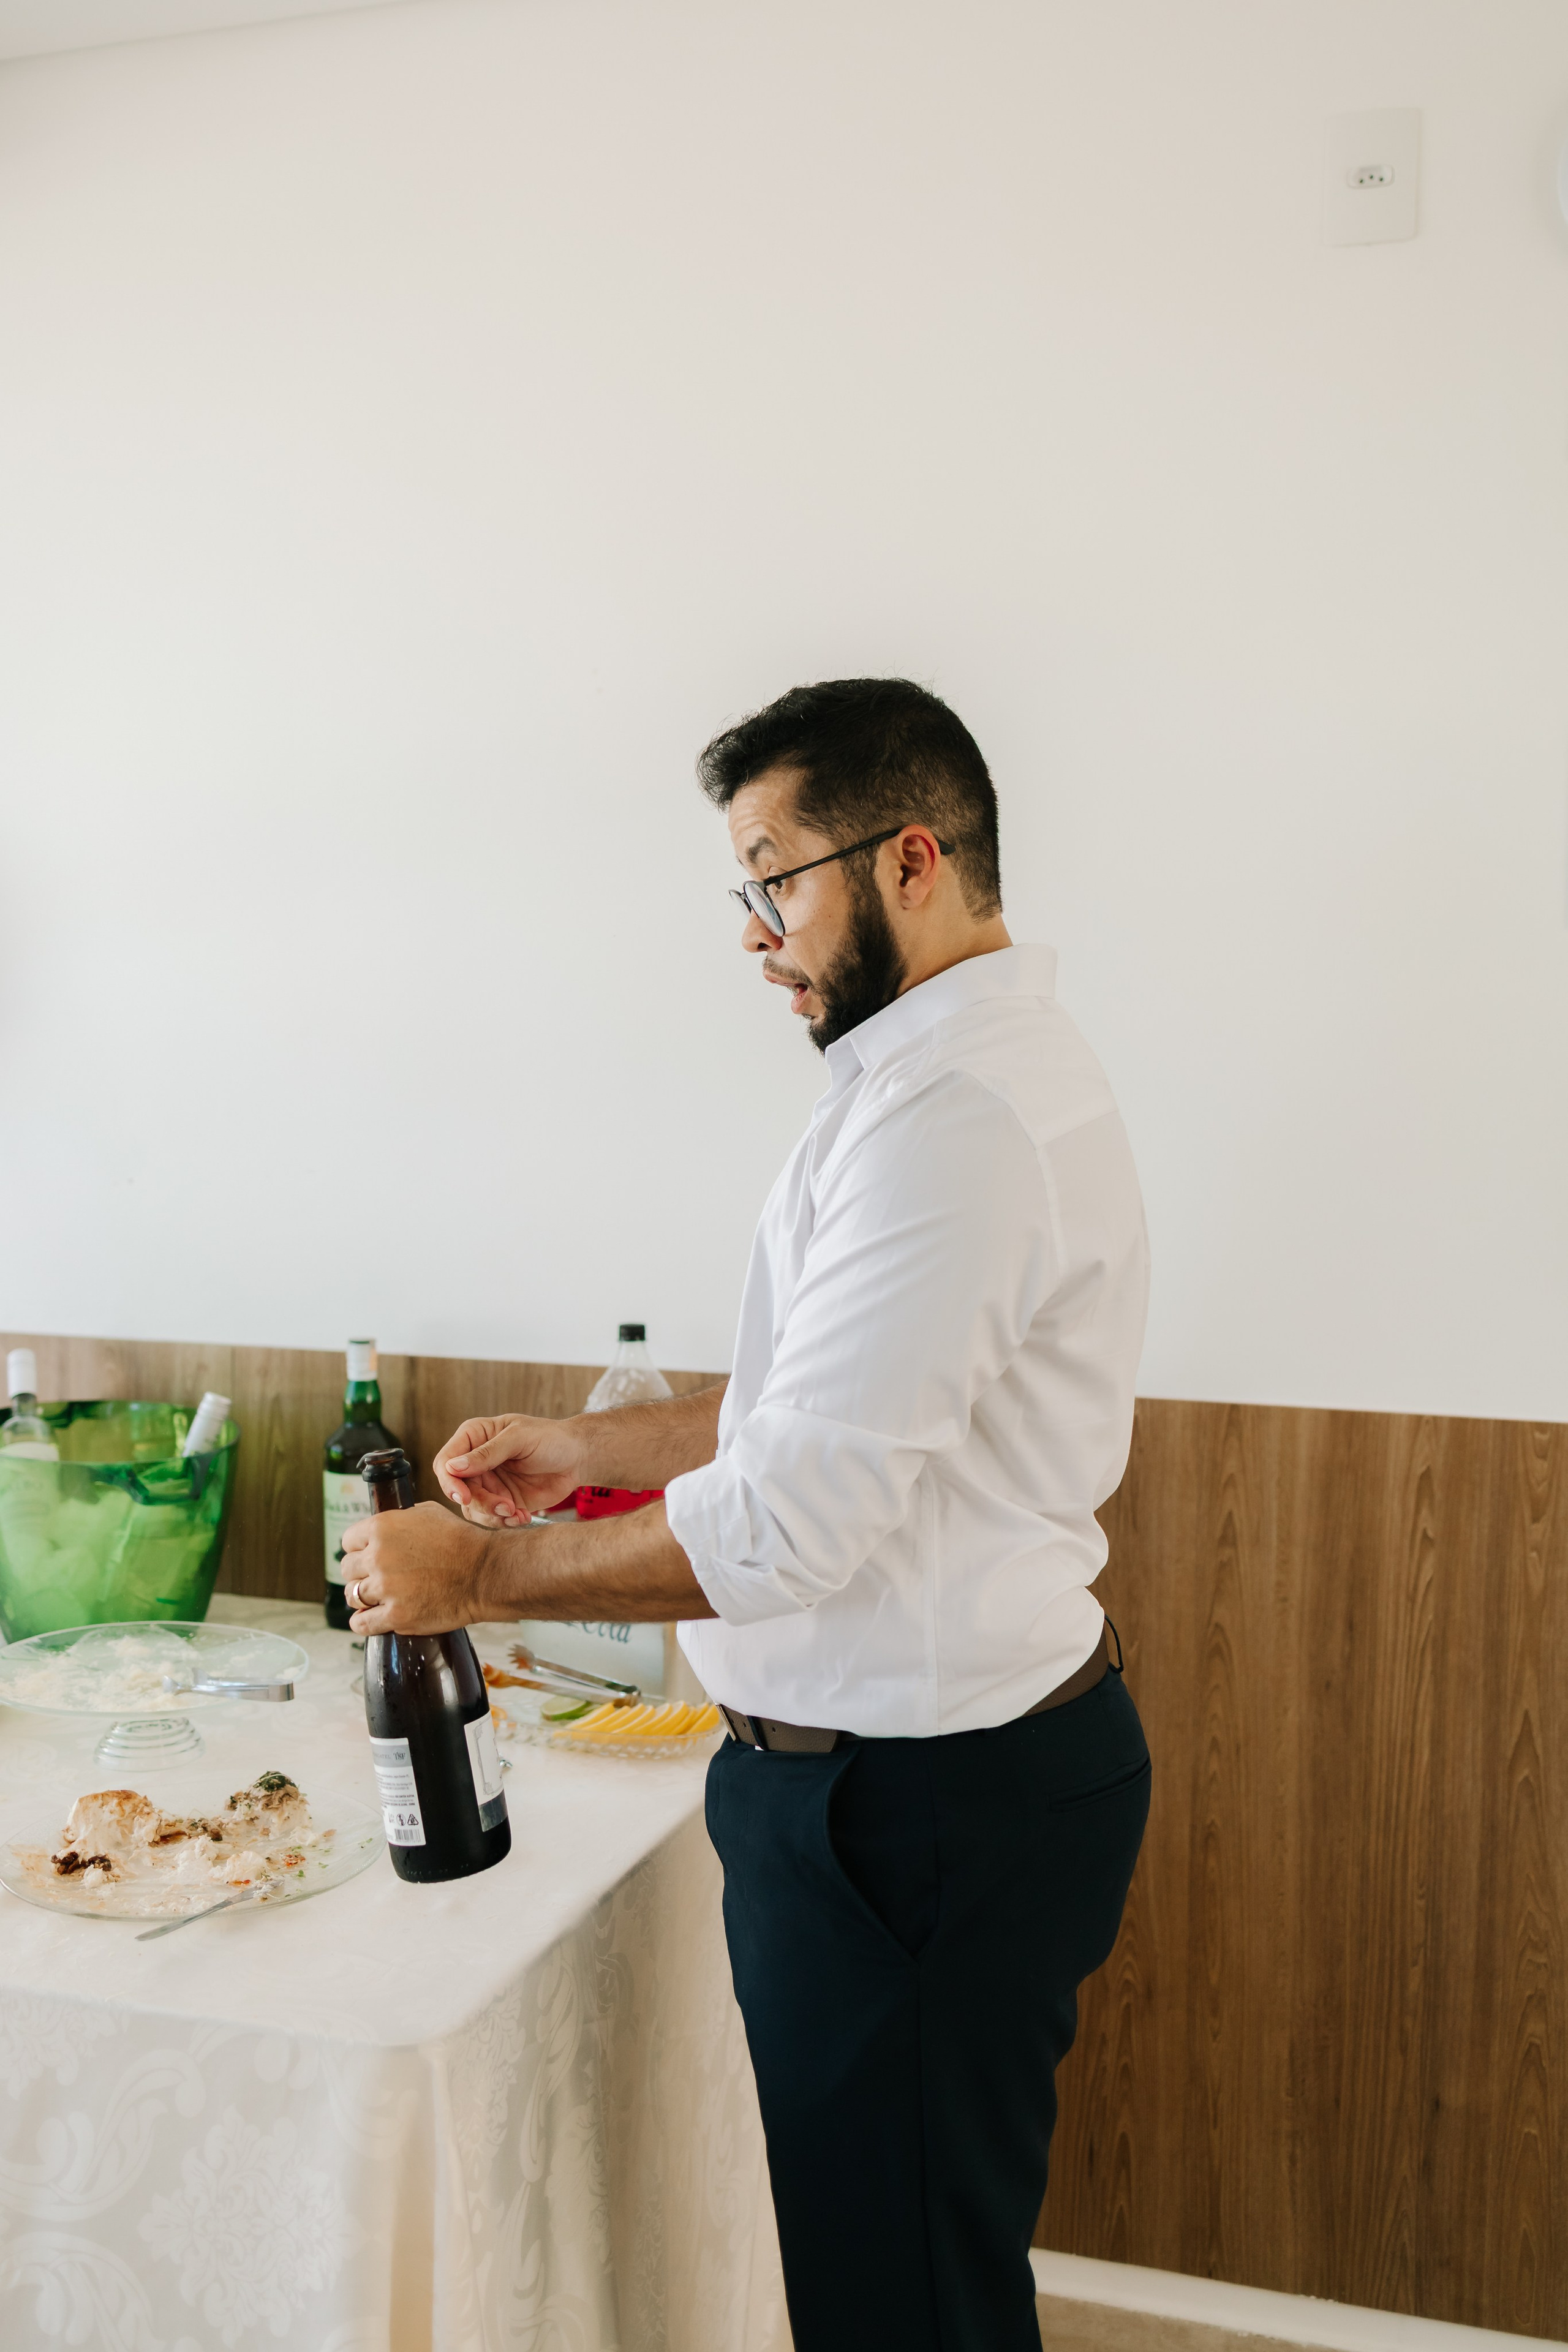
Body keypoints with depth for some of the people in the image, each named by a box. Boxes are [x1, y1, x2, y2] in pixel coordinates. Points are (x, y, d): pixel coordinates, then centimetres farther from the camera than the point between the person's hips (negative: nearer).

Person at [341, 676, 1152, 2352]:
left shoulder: (950, 1113, -23)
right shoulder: (988, 1067, 12)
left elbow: (795, 1518, -26)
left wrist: (484, 1571, -13)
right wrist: (595, 1445, 12)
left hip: (919, 1804, -10)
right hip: (958, 1758, 10)